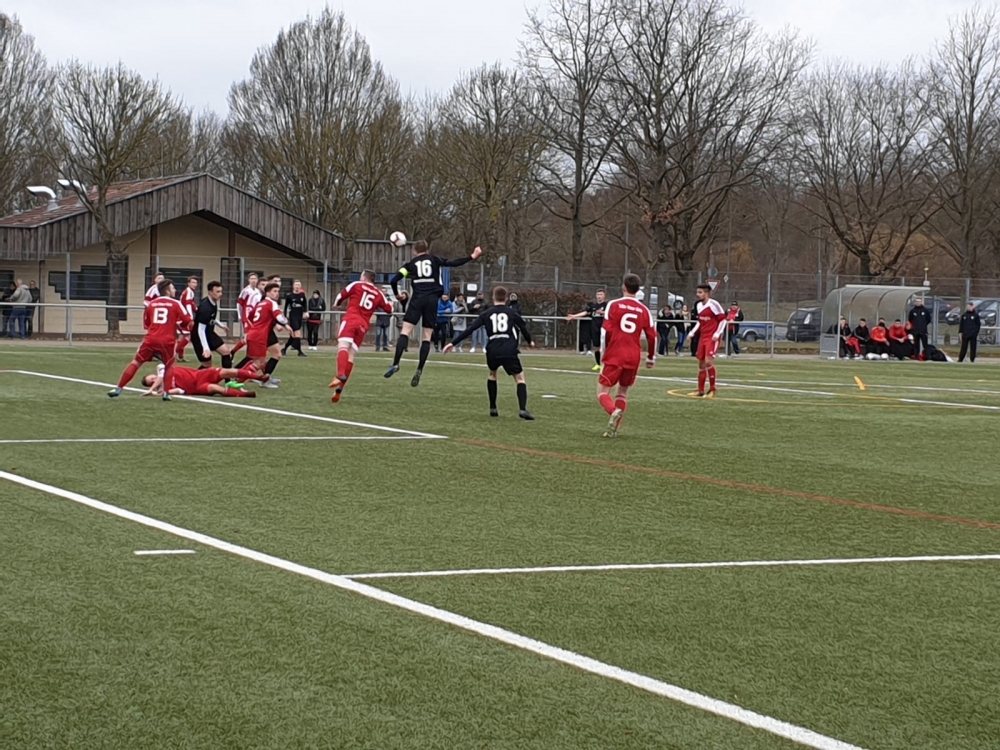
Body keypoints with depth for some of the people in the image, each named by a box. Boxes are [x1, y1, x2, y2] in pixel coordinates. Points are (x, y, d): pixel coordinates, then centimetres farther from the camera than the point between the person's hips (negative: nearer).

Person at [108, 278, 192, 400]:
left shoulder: (151, 304, 14)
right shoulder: (175, 304, 4)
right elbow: (189, 323, 3)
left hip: (151, 339, 2)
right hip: (167, 341, -2)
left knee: (136, 362, 10)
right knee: (169, 366, 20)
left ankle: (118, 389, 7)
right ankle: (167, 393, 5)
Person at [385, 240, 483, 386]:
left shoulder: (411, 263, 13)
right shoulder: (434, 260, 14)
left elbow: (394, 280, 5)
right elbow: (453, 263, 4)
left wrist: (397, 294, 23)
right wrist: (472, 257, 11)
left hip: (418, 299, -1)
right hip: (432, 300, 1)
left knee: (405, 331, -4)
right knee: (427, 336, 5)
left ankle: (395, 364, -20)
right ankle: (419, 370, -5)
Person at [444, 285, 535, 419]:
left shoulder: (486, 314, 12)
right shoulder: (512, 312, 11)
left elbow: (470, 330, 8)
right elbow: (523, 328, 23)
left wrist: (453, 343, 11)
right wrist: (530, 341, 44)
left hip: (492, 351, 2)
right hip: (509, 351, -2)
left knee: (492, 374, 29)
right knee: (520, 377, 5)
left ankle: (493, 408, 26)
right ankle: (522, 409, -15)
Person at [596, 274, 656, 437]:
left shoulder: (613, 305, -3)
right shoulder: (644, 310, 6)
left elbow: (606, 331, -8)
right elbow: (652, 336, 5)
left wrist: (603, 354, 2)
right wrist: (651, 358, 18)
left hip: (614, 356, -3)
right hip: (633, 357, 3)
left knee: (603, 392, 2)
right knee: (623, 391, 19)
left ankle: (614, 411, -29)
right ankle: (614, 428, 8)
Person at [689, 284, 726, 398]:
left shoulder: (713, 305, -14)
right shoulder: (698, 305, 10)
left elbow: (722, 319, -11)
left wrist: (717, 334, -17)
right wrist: (692, 333, 13)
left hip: (712, 338, -8)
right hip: (703, 337, 8)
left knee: (708, 361, -19)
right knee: (701, 363, 10)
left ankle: (712, 389, -6)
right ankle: (701, 390, 18)